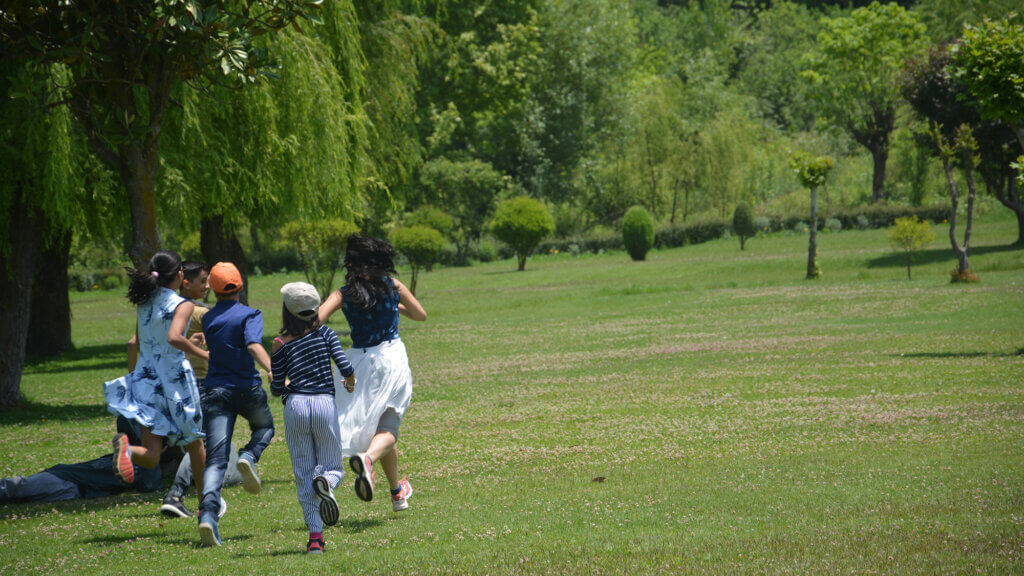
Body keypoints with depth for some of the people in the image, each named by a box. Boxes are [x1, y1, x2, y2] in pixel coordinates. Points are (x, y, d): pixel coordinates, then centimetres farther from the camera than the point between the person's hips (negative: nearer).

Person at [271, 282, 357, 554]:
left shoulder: (281, 345, 2)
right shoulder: (325, 333, 4)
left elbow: (276, 389, 4)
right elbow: (346, 367, -3)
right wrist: (351, 383, 20)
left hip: (295, 406, 0)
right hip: (324, 403, 0)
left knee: (303, 474, 7)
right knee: (333, 467, 14)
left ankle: (315, 536, -4)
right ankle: (326, 481, -25)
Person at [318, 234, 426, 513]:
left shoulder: (342, 294, -4)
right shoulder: (393, 286, -1)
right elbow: (420, 314, 13)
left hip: (360, 362, 2)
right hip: (392, 357, -2)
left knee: (379, 425, 18)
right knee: (387, 428, -5)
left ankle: (397, 491, 25)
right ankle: (367, 458, -39)